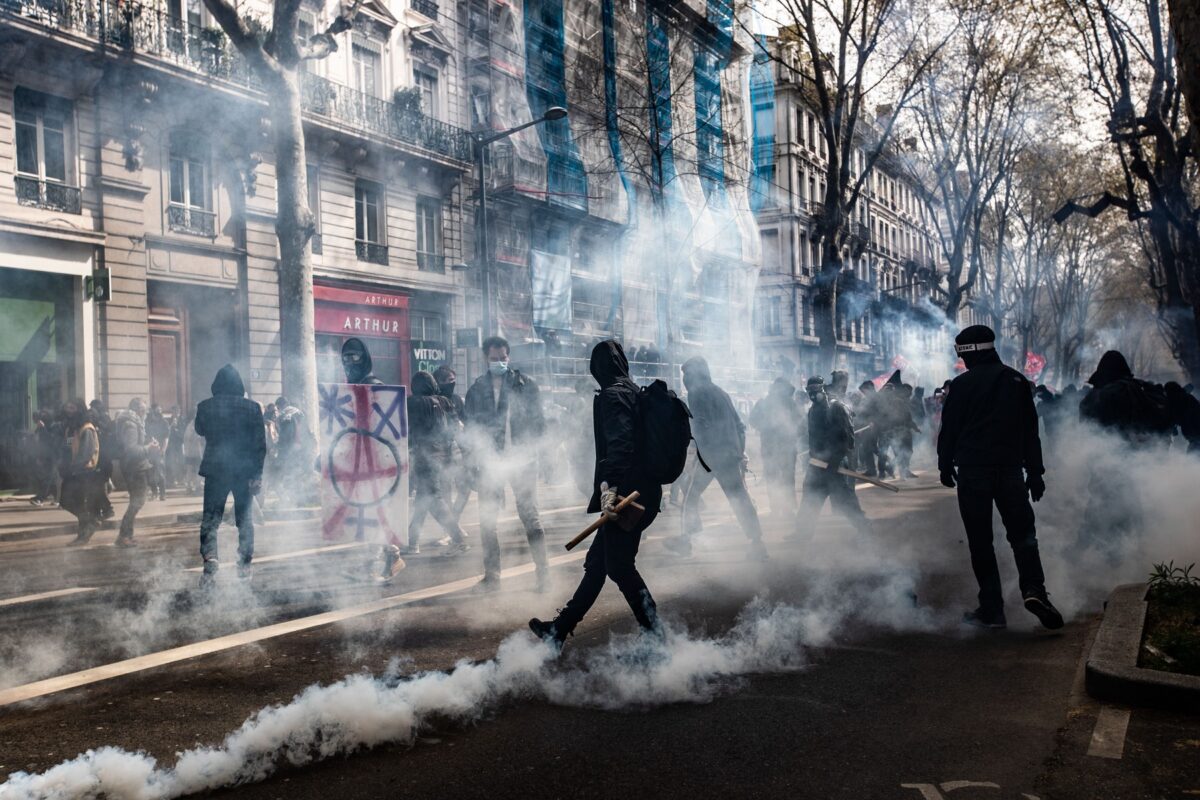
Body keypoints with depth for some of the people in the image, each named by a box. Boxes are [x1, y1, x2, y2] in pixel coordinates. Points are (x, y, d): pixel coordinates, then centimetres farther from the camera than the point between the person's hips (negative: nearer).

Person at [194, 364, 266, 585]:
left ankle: (210, 560, -16)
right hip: (244, 470, 1)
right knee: (245, 518, 13)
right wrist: (258, 474, -3)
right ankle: (244, 564, 14)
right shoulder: (252, 407, -5)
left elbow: (200, 430, 16)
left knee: (210, 518, 3)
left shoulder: (205, 407, -4)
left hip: (215, 469, -1)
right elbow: (260, 443, -6)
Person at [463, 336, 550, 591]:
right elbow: (471, 426, 8)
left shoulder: (525, 384, 4)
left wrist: (524, 446, -9)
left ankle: (543, 570, 4)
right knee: (487, 518, 3)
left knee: (529, 514, -2)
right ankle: (491, 574, 12)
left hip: (521, 459, -2)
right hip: (490, 462, 2)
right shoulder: (477, 388, 8)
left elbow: (538, 422, 4)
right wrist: (481, 452, -6)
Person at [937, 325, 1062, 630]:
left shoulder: (962, 384, -4)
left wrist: (945, 466, 11)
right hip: (1011, 470, 3)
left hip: (972, 471, -2)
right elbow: (1030, 430, 9)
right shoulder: (1017, 381, 7)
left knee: (980, 541, 3)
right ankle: (1033, 589, -13)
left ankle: (992, 609, 3)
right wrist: (1035, 471, 13)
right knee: (1022, 531, 10)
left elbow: (949, 429, -1)